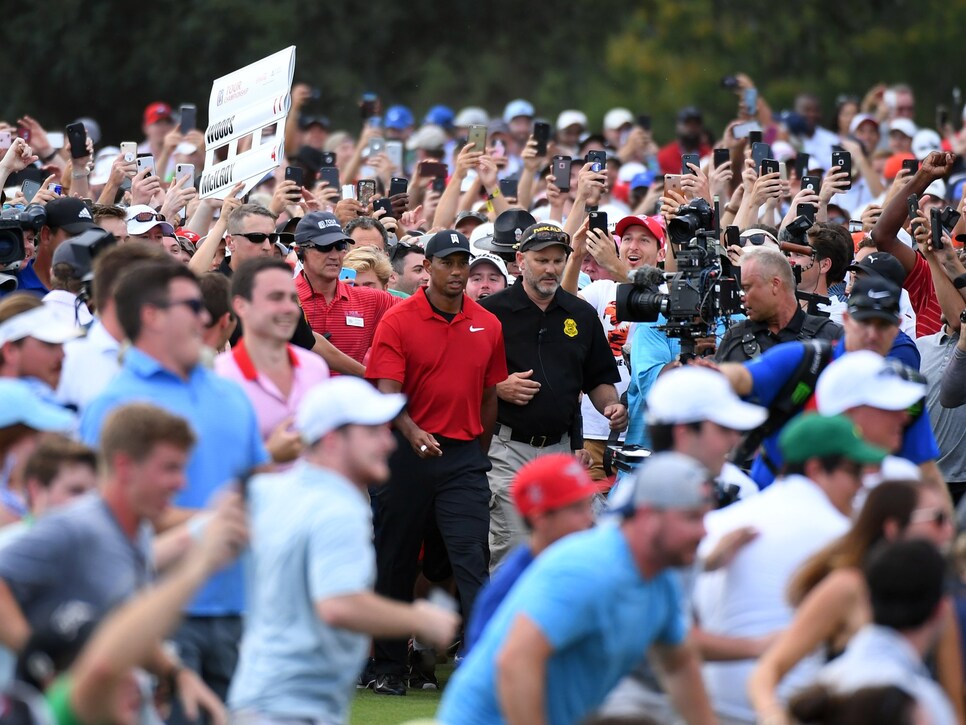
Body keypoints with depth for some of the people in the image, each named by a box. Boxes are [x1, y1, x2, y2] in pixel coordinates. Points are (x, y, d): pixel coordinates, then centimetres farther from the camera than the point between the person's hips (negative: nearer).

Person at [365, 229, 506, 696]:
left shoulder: (487, 325, 7)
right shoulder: (398, 321, -4)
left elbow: (489, 396, 14)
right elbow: (386, 392, -13)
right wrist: (412, 432, -29)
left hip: (464, 453, 1)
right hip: (408, 449, -1)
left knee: (472, 558, -10)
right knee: (395, 561, 8)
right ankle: (389, 667, 18)